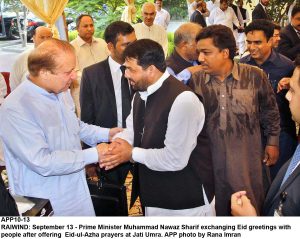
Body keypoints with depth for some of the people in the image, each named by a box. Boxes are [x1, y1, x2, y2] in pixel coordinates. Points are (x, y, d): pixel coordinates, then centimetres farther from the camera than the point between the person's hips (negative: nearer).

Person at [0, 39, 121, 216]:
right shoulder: (15, 109, -26)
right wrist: (93, 155, -24)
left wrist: (106, 134, 2)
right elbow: (42, 162, -29)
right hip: (45, 203, -7)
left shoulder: (60, 90, 0)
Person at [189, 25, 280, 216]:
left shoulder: (254, 76, -10)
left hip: (248, 160, -1)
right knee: (215, 209, 18)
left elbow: (270, 111, 3)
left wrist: (273, 142, 7)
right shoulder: (196, 80, -5)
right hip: (210, 160, 2)